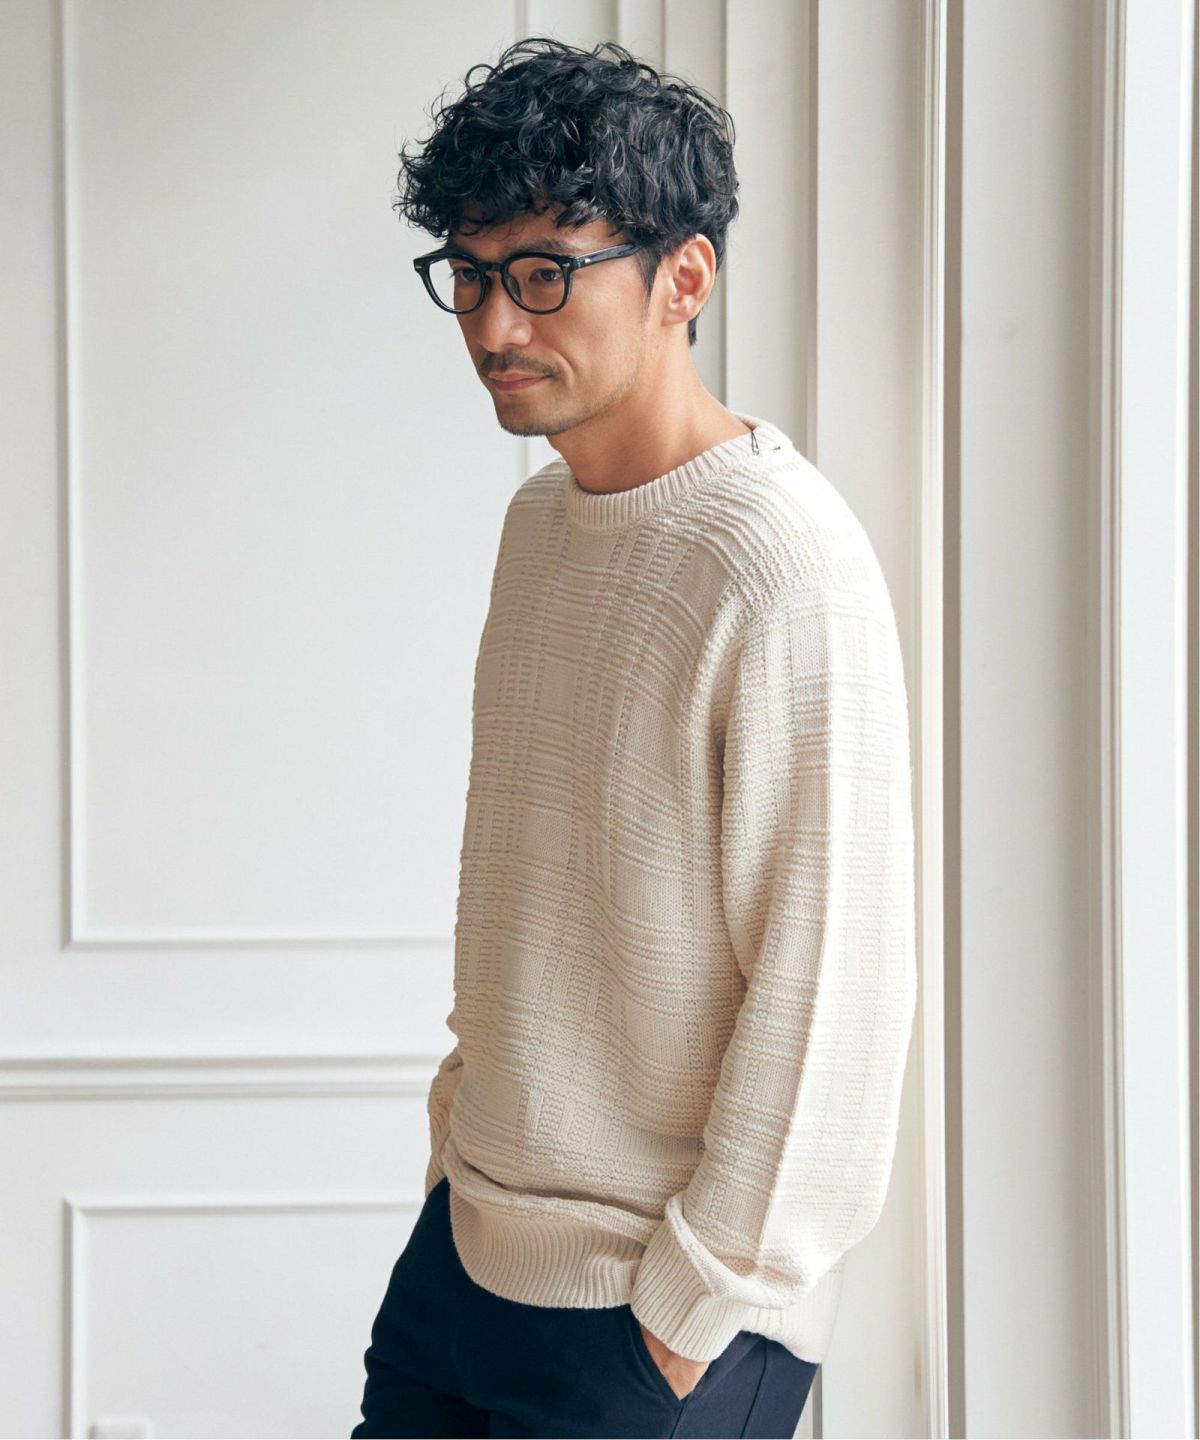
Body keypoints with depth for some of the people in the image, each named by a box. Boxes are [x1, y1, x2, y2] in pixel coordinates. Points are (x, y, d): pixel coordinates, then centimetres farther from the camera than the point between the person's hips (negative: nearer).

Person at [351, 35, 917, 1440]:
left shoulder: (783, 563, -20)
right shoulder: (539, 516, 6)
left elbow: (834, 991, -20)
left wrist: (699, 1307, -15)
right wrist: (467, 1110, 15)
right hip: (466, 1230, 7)